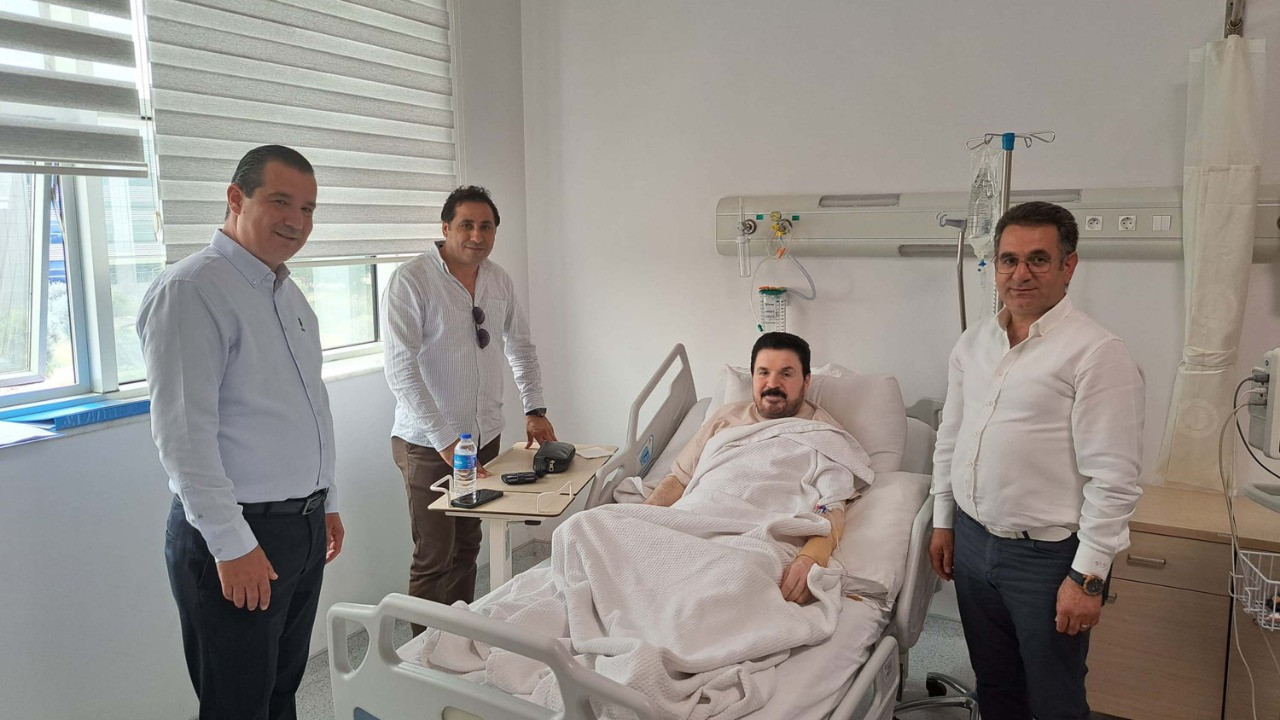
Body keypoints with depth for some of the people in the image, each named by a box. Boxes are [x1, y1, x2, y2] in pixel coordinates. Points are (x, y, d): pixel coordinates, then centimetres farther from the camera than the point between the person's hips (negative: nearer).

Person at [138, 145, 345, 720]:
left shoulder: (288, 293, 13)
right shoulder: (190, 291, -15)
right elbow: (182, 432, -20)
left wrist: (327, 502, 20)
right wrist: (232, 544, -20)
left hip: (304, 527, 8)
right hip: (236, 534, -8)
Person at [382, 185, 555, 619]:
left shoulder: (498, 280, 6)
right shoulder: (410, 281, -15)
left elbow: (521, 347, 19)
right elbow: (401, 371, -21)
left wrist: (534, 410, 11)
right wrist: (445, 440, -24)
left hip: (485, 436, 6)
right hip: (429, 444, -6)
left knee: (468, 548, 16)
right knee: (435, 559, 1)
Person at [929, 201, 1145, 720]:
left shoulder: (1097, 353, -15)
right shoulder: (972, 344, 6)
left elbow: (1113, 479, -17)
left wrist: (1088, 578, -17)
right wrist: (943, 522, 13)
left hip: (1048, 555, -5)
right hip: (972, 541, 6)